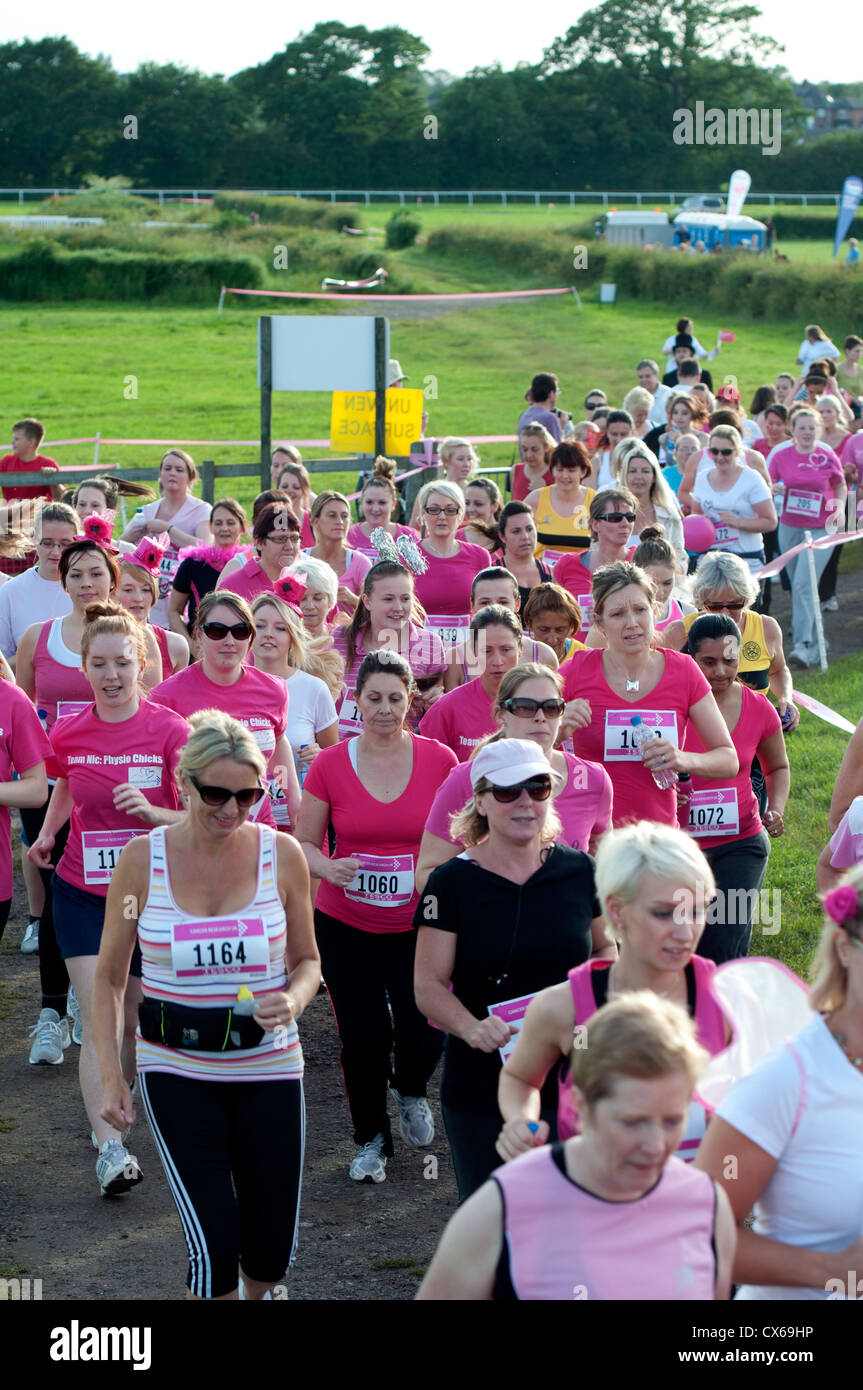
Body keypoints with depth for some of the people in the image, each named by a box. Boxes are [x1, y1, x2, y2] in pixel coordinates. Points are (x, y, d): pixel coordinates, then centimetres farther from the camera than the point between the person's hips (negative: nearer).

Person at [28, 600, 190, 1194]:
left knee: (135, 1019, 11)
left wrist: (153, 812, -28)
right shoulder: (68, 734, -3)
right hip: (82, 894, 1)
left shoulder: (169, 731, -12)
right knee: (100, 1021, -10)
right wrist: (48, 831, 6)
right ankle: (110, 1148, -14)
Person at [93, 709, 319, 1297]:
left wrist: (294, 1000, -15)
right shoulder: (143, 858, -6)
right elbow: (109, 976, 3)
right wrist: (110, 1075, -4)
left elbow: (307, 962, 8)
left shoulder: (281, 854, -4)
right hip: (176, 1071, -1)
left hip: (268, 1068, 2)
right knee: (214, 1246, -13)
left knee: (272, 1254, 9)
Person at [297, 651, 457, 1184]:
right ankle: (372, 1139, 26)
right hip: (346, 924, 0)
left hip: (418, 924, 0)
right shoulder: (330, 765, -4)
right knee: (362, 1036, 3)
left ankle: (411, 1092, 27)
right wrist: (328, 867, -18)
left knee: (424, 1032, -10)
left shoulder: (439, 760, -4)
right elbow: (303, 843, 3)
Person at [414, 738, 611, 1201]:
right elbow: (428, 984, -7)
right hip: (481, 1090, -2)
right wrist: (471, 1027, -25)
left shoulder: (579, 871, 3)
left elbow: (604, 946, 19)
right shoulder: (453, 882, -6)